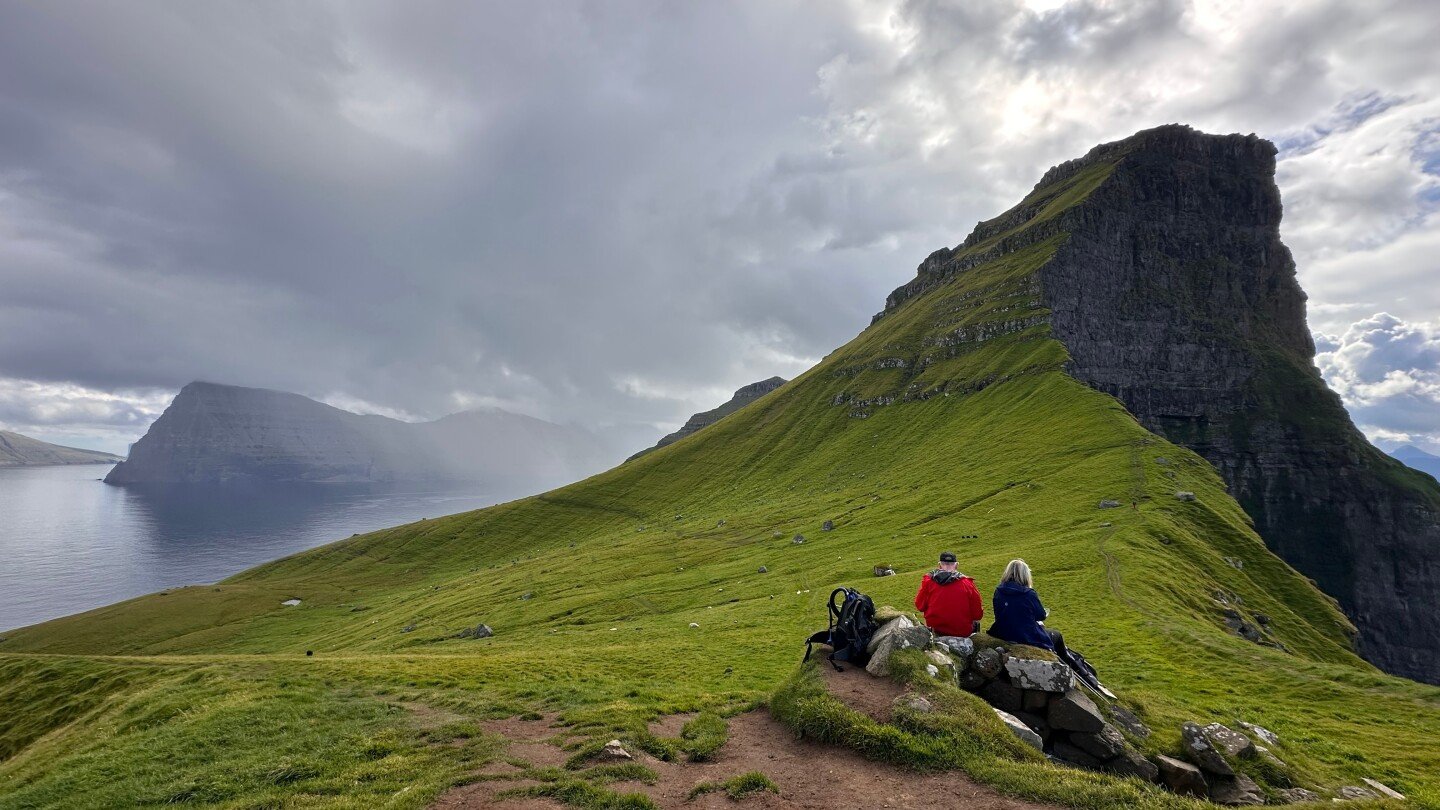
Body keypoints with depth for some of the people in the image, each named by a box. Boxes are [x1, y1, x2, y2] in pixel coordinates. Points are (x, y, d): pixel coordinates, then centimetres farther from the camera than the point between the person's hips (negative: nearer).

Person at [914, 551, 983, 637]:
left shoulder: (928, 581, -9)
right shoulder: (967, 584, -11)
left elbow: (920, 607, -1)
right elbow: (978, 615, -7)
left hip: (935, 629, 1)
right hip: (962, 632, -1)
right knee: (976, 622, 29)